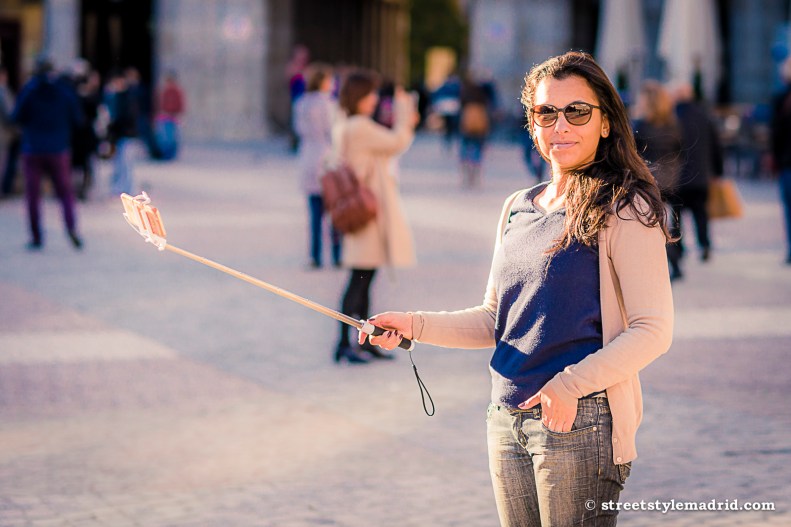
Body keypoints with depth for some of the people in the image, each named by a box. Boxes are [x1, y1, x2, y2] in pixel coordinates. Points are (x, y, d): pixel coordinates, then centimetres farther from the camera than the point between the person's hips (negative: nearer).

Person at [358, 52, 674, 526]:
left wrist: (570, 384, -20)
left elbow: (653, 331, -11)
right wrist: (415, 325, 6)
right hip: (507, 422, 6)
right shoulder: (518, 209, 14)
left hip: (581, 419, -6)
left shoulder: (624, 210, -6)